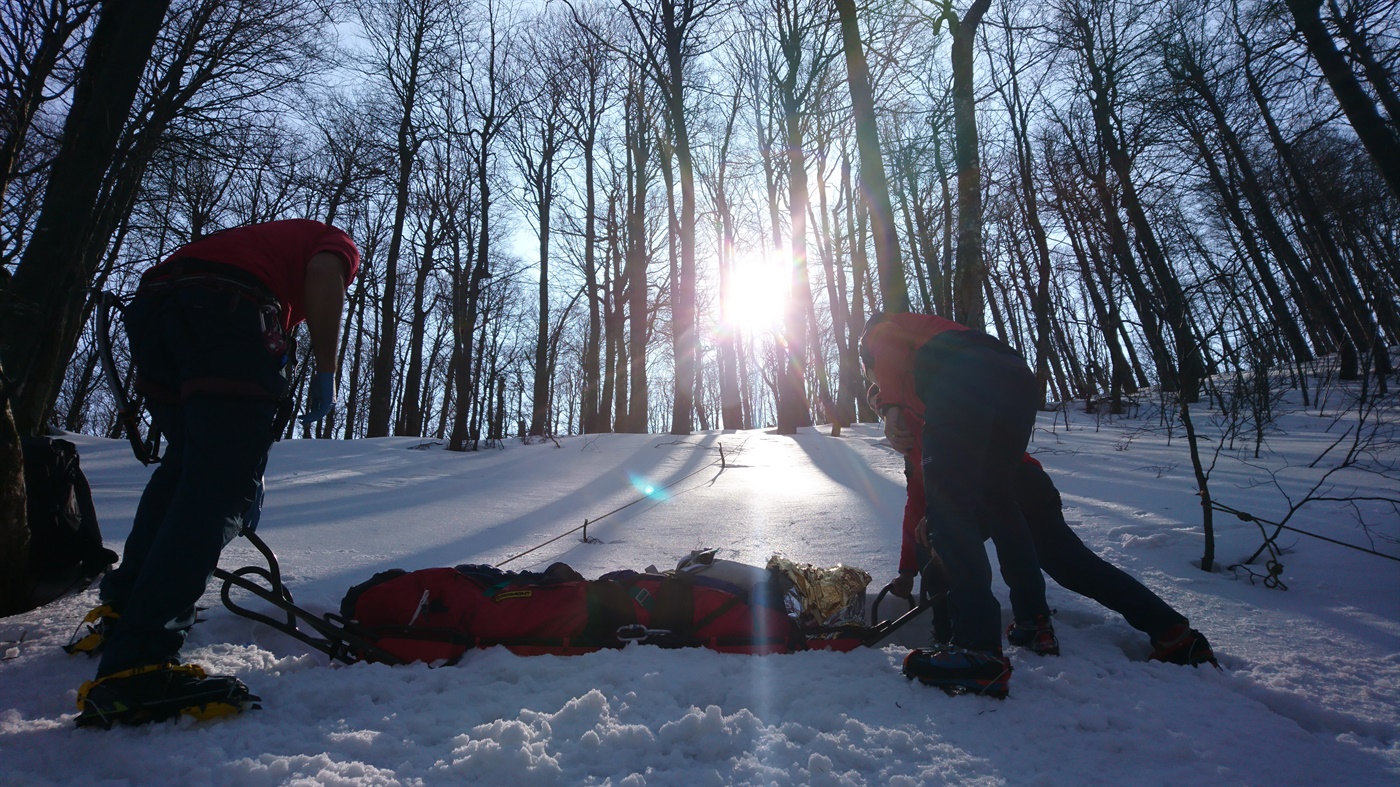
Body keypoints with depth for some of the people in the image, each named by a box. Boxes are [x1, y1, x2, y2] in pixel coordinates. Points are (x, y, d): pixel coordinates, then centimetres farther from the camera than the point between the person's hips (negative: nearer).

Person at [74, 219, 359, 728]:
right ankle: (137, 667, -19)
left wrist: (248, 473, 42)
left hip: (151, 304, 8)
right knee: (220, 486, -11)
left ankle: (123, 609, 31)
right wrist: (326, 372, -3)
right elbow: (323, 275, -7)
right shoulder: (339, 244, 26)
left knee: (186, 460, 24)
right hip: (224, 308, -8)